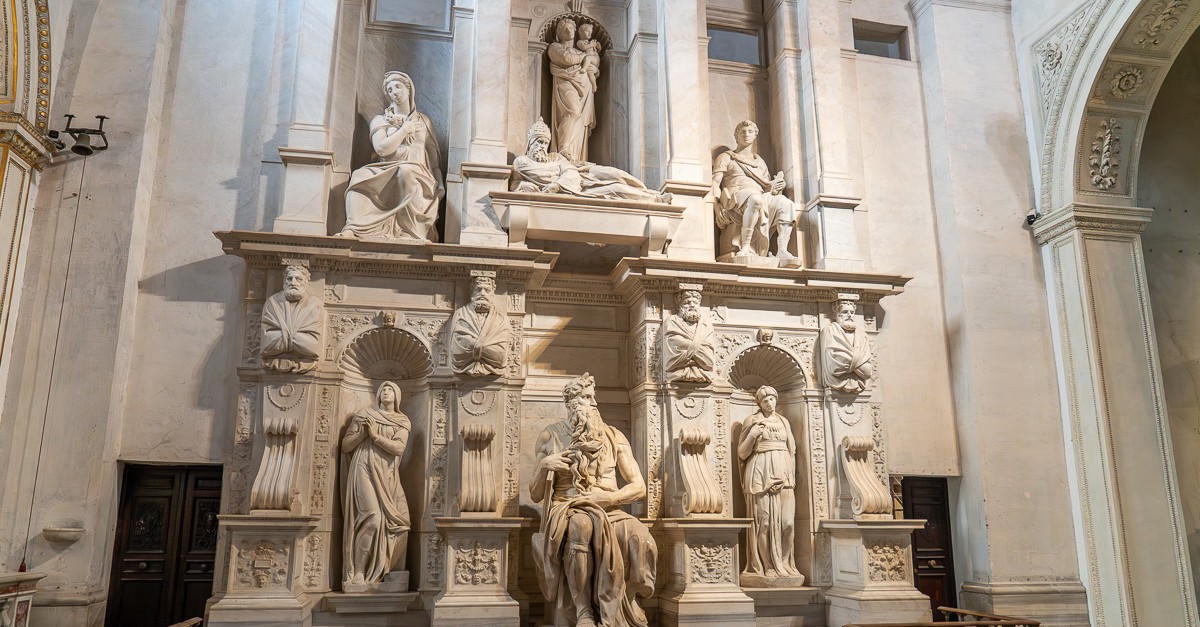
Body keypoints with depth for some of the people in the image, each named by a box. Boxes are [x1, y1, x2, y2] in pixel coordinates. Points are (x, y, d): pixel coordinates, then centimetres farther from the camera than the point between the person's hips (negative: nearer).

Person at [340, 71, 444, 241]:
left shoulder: (424, 121, 20)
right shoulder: (380, 120, 16)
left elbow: (433, 157, 16)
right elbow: (382, 148, -3)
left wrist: (439, 183, 0)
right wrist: (405, 129, 0)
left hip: (418, 173, -1)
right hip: (385, 173, 1)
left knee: (405, 171, -38)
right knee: (360, 176, -31)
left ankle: (410, 233, -40)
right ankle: (353, 229, -45)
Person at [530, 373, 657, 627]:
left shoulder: (614, 437, 12)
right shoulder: (550, 437, 9)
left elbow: (638, 486, 7)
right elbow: (535, 494, 11)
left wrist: (609, 497, -11)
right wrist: (544, 467, -9)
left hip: (608, 511, 2)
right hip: (565, 511, -1)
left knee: (636, 535, -34)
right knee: (581, 525, -40)